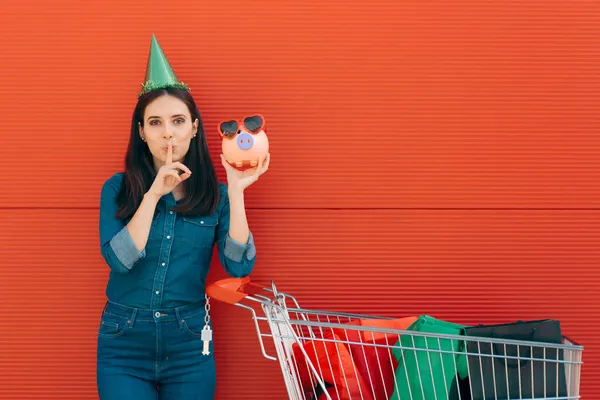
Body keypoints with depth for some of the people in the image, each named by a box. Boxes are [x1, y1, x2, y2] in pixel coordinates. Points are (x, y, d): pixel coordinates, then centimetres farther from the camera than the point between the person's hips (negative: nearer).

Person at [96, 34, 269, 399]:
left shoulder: (214, 194, 1)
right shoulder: (117, 189, 0)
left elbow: (239, 266, -11)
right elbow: (119, 259, -14)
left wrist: (236, 192, -17)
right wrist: (154, 194, -19)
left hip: (189, 345, 1)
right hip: (124, 342, -1)